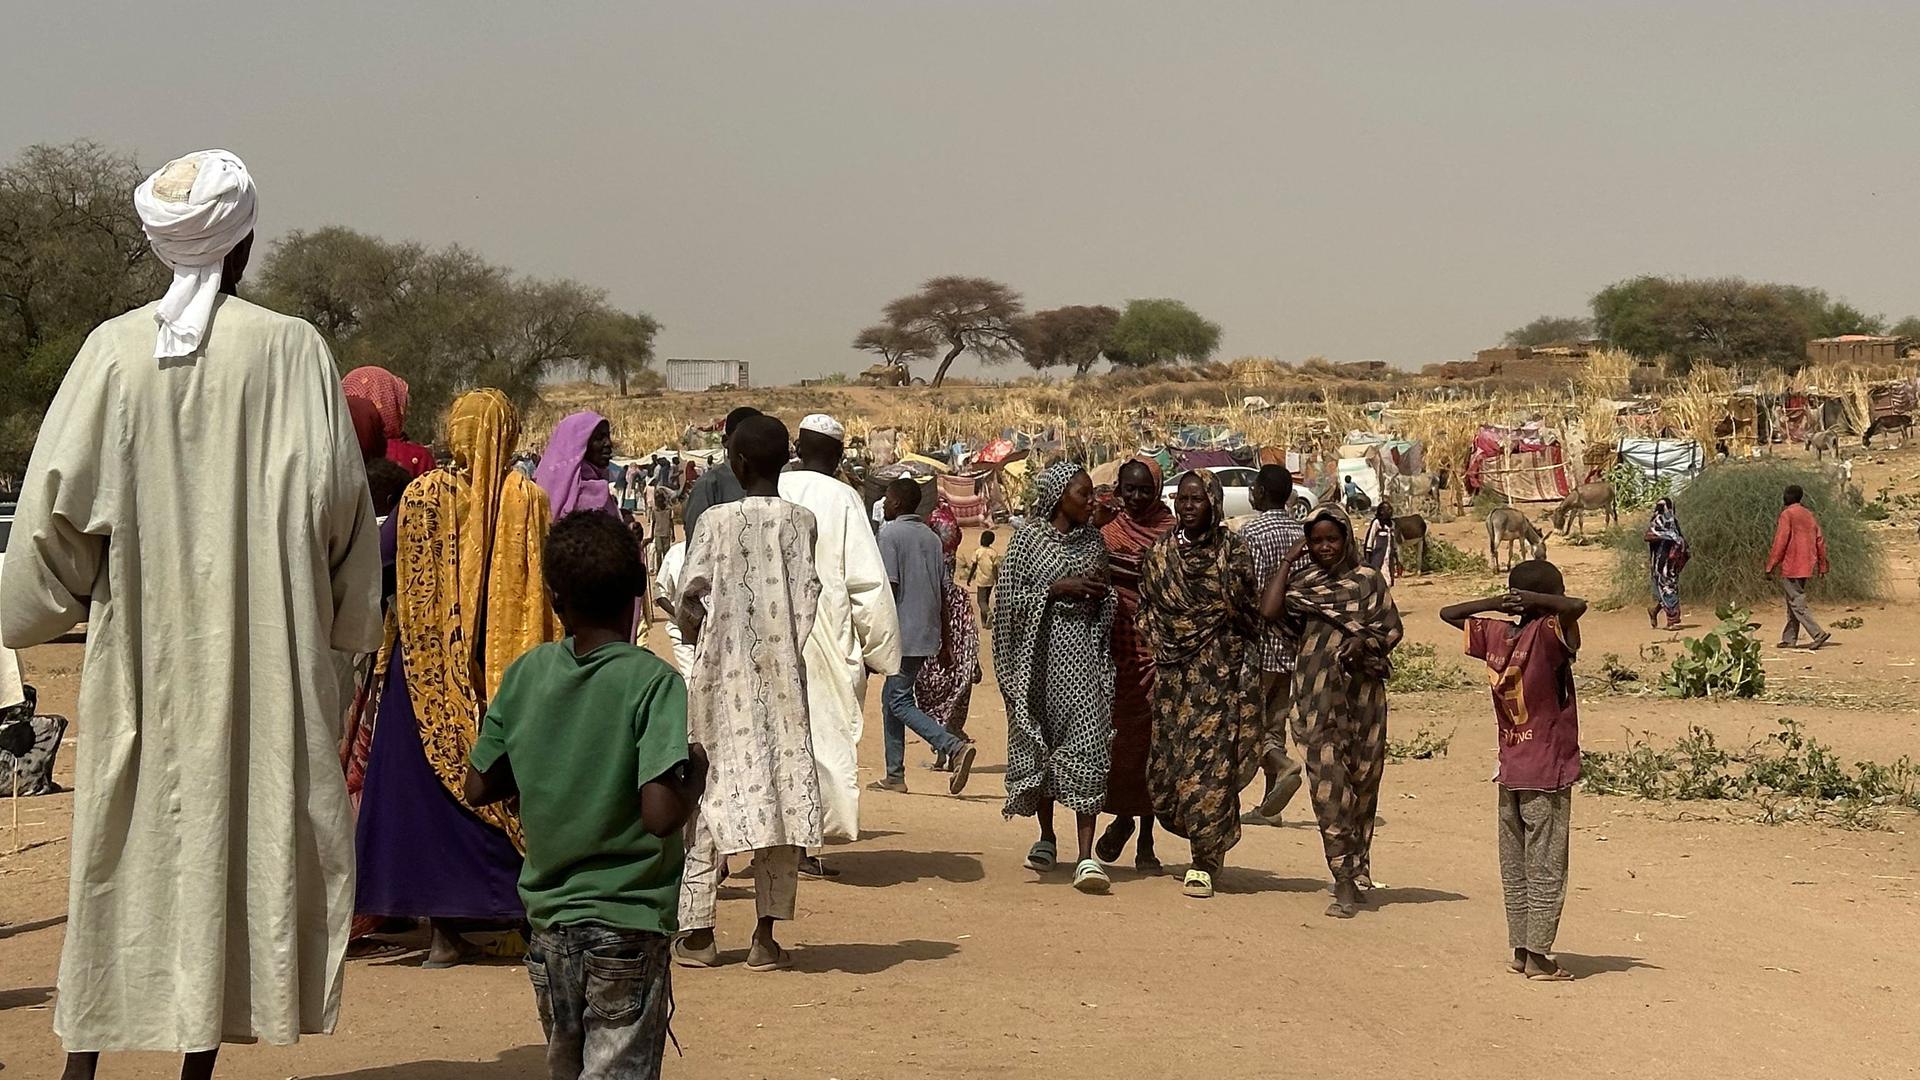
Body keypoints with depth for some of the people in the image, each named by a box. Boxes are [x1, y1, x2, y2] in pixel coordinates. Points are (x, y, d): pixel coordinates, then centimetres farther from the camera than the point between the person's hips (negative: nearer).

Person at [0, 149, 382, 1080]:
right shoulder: (291, 350, -5)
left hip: (138, 646, 2)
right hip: (263, 647, -2)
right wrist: (346, 625, 7)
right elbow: (335, 498, -5)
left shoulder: (114, 349, -1)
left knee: (122, 843, 11)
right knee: (240, 834, 6)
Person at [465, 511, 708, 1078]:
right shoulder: (653, 681, -15)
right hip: (627, 924, -5)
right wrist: (696, 771, -4)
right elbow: (661, 815, -22)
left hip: (549, 918, 5)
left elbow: (479, 787, 7)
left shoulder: (526, 673, -1)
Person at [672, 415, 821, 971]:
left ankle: (698, 933, 10)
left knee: (710, 795, 7)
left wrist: (706, 628, 9)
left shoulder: (716, 520, -5)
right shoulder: (800, 520, 0)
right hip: (782, 676, 1)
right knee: (781, 794, 5)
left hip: (722, 677, -1)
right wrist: (782, 646, 10)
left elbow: (688, 599, -10)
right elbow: (807, 597, -4)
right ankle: (766, 936, 5)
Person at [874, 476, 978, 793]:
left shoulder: (889, 535, -9)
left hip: (903, 634, -8)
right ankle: (895, 776, 16)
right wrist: (945, 639, 17)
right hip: (927, 634, 8)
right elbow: (943, 590, 13)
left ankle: (956, 747, -23)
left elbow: (888, 587, -16)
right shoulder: (931, 537, 13)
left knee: (900, 703, -6)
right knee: (891, 699, 16)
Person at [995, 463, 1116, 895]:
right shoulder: (1028, 539, 1)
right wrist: (1057, 588, -14)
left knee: (1087, 746, -10)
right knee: (1039, 743, 8)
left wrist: (1102, 591, -3)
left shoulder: (1093, 542, 12)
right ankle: (1046, 837, 28)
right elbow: (1008, 599, -5)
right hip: (1039, 652, -1)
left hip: (1083, 650, 1)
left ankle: (1086, 855, -15)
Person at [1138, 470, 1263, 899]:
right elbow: (1146, 607, 14)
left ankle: (1204, 863, -2)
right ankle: (1208, 841, 25)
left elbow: (1251, 613, 2)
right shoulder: (1161, 552, 8)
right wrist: (1154, 646, 5)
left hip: (1220, 670, -4)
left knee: (1211, 761, -8)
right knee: (1168, 760, 4)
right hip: (1172, 671, 4)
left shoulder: (1233, 551, -1)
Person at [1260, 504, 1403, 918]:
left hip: (1363, 693, 0)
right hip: (1317, 694, 0)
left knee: (1362, 781, 6)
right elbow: (1268, 610, -8)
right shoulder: (1300, 583, 10)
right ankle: (1346, 881, -8)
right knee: (1328, 783, -9)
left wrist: (1366, 642, -14)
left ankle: (1356, 873, 20)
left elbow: (1393, 629, 6)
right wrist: (1286, 562, 1)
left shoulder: (1368, 580, 9)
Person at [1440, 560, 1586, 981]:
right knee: (1546, 869, -1)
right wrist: (1535, 599, -17)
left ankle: (1520, 949, 16)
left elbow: (1448, 613, 17)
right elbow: (1577, 607, -32)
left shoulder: (1495, 635, 3)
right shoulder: (1547, 634, -14)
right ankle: (1537, 956, 0)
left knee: (1515, 868, 12)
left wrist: (1496, 603, 6)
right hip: (1548, 774, -6)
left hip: (1509, 774, 6)